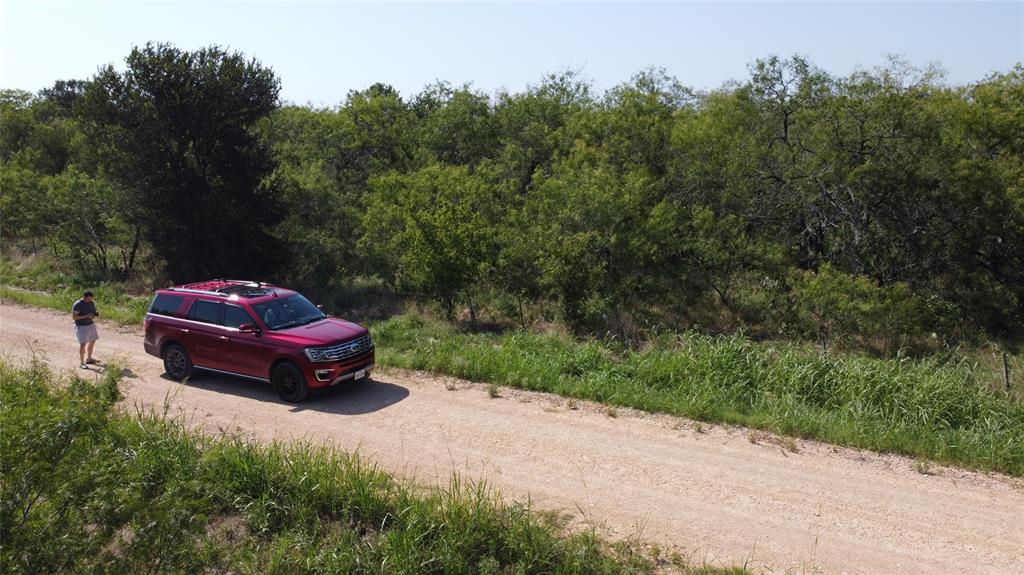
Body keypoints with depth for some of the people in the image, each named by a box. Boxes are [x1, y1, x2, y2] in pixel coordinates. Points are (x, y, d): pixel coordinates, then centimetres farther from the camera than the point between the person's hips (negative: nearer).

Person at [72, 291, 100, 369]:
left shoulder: (91, 303, 4)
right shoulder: (77, 305, -17)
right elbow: (73, 317, -20)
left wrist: (96, 314, -7)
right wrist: (86, 316, -28)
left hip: (91, 324, 8)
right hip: (81, 326, -8)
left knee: (92, 341, 16)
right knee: (83, 344, -10)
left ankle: (89, 359, 33)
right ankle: (82, 363, -5)